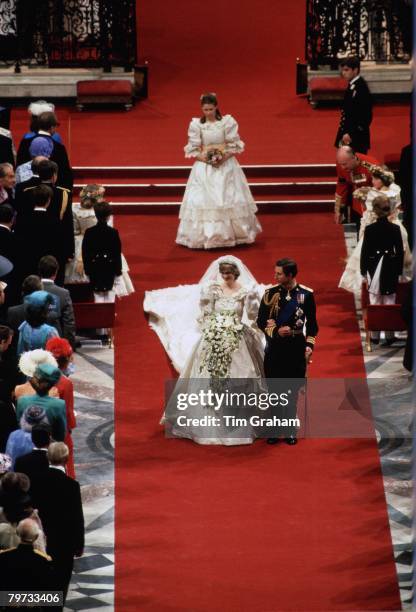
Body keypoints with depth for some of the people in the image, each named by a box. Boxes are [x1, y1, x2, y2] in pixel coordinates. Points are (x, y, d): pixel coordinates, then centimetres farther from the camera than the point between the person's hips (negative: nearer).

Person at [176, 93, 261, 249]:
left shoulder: (227, 122, -3)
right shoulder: (196, 124, -2)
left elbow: (234, 146, -2)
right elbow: (193, 149, 0)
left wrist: (224, 158, -16)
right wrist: (204, 158, -15)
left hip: (226, 166, 0)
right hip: (204, 168, 0)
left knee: (228, 200, 2)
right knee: (203, 201, -3)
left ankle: (231, 234, 12)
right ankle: (204, 235, 4)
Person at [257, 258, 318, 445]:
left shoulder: (306, 295, -3)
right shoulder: (270, 294, -2)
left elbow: (311, 324, 4)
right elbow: (261, 321, 2)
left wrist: (309, 346, -5)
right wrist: (276, 331, -14)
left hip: (296, 348, -1)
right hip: (275, 347, 1)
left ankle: (290, 430, 13)